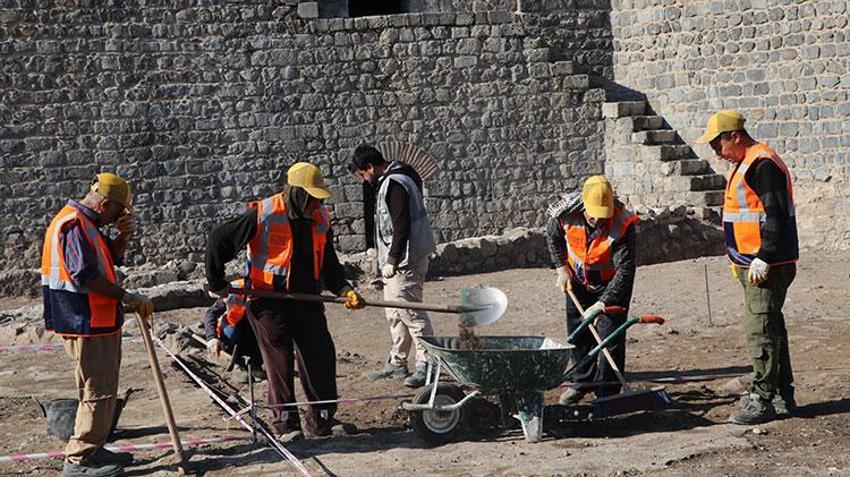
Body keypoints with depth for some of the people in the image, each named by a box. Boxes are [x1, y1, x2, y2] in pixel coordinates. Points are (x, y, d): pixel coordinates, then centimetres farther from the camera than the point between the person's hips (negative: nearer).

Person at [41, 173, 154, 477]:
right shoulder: (73, 224, -18)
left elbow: (112, 259, 26)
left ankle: (93, 450, 29)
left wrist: (123, 237, 6)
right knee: (97, 392, -7)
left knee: (104, 390, 19)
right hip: (85, 325, -11)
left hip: (100, 323, 11)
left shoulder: (87, 223, 15)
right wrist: (128, 297, -20)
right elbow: (85, 275, -25)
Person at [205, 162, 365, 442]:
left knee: (321, 356, 4)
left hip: (307, 300, 5)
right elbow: (218, 240, -10)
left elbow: (329, 262, 15)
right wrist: (218, 285, -6)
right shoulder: (263, 216, -16)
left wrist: (344, 290, -1)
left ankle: (322, 420, 16)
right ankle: (286, 424, 11)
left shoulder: (320, 219, 3)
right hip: (269, 302, -5)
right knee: (280, 362, 0)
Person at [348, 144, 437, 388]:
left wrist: (392, 260, -18)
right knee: (395, 313, 15)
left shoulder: (395, 185, -16)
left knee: (410, 312, -11)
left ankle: (427, 365, -8)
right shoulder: (391, 181, 16)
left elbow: (401, 227, -22)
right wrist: (387, 259, 18)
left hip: (405, 261, -11)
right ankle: (397, 363, 22)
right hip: (396, 261, 11)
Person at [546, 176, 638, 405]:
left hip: (610, 283, -4)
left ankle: (607, 391, -1)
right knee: (577, 332, 13)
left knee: (610, 335, -10)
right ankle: (582, 381, 31)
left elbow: (625, 269, -35)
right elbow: (553, 235, -1)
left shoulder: (623, 224, -35)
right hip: (578, 279, 4)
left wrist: (603, 303, -41)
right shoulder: (567, 212, -26)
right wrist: (562, 268, -3)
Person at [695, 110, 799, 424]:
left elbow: (776, 215, -22)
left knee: (760, 330, -10)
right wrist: (739, 259, 22)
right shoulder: (744, 165, 18)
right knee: (771, 328, 14)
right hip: (750, 265, 11)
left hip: (767, 266, -11)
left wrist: (763, 259, -23)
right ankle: (782, 396, 21)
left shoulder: (763, 164, -16)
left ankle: (762, 400, -7)